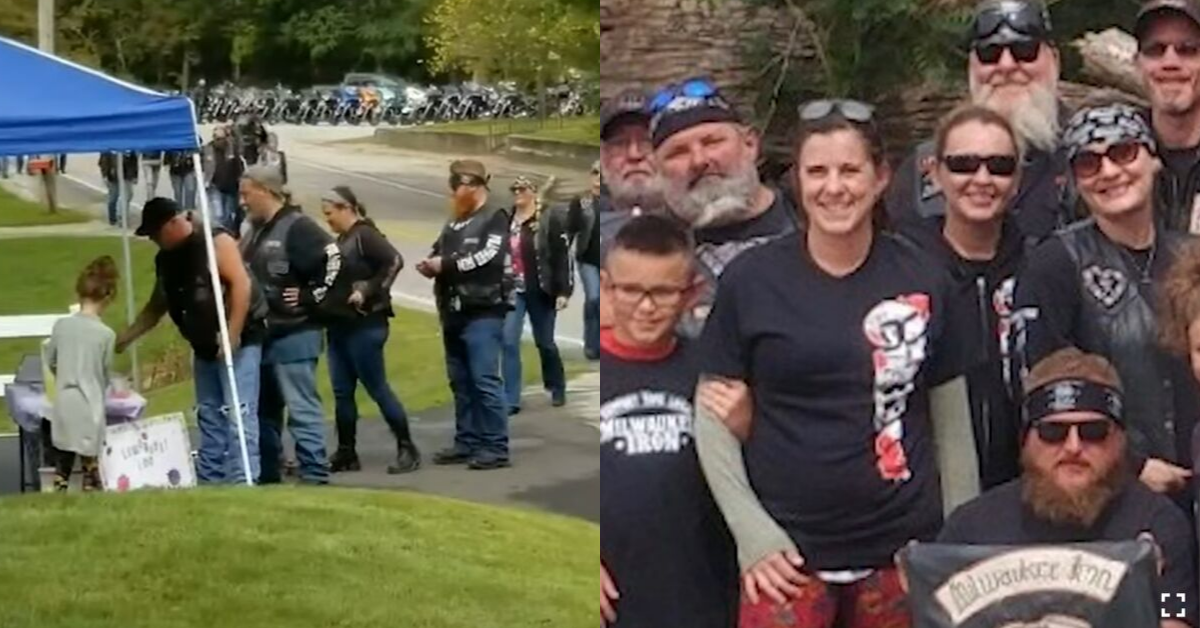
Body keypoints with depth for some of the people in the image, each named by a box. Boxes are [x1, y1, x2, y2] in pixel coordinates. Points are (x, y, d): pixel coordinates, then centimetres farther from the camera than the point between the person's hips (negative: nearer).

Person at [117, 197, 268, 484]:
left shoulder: (215, 241, -13)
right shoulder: (166, 259, 12)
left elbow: (241, 284, -21)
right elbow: (156, 307, 22)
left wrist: (232, 336, -24)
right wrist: (124, 338, 15)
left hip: (239, 341, -9)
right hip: (205, 348, 9)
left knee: (237, 414, -13)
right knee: (208, 417, 10)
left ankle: (241, 483, -15)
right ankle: (208, 482, 14)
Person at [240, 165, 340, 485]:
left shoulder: (298, 227, -12)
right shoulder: (256, 231, 16)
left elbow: (335, 260, -22)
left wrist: (311, 297, -18)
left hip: (294, 333, -9)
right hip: (261, 333, 10)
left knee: (301, 408, -8)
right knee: (264, 408, 16)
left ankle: (315, 475, -6)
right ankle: (266, 473, 25)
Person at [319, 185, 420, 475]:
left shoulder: (365, 235, -11)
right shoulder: (343, 239, 15)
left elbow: (394, 261, -24)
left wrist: (368, 292, -22)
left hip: (364, 325, -9)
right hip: (339, 324, 9)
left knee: (377, 388, -5)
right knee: (342, 392, 8)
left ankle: (407, 449, 1)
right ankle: (346, 454, 14)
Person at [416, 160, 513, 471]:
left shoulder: (494, 218, -6)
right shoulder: (454, 222, 19)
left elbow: (488, 258, -19)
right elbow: (439, 253, 24)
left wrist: (445, 264, -15)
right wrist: (430, 265, 0)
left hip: (483, 313, -8)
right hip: (455, 312, 8)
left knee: (485, 380, -10)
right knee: (461, 381, 11)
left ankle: (495, 448, -8)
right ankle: (467, 442, 18)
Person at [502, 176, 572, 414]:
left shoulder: (551, 218, -8)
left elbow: (563, 256, -10)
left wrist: (563, 290, -15)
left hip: (541, 291, -3)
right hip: (513, 290, 3)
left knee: (544, 342, 10)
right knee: (509, 342, -8)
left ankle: (557, 389, 33)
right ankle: (511, 400, -6)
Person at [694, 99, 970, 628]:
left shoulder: (923, 282, 2)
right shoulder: (751, 280, -2)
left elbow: (952, 421, 8)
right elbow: (713, 417, 2)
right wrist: (752, 531, -6)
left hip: (903, 549, 1)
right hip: (787, 551, -1)